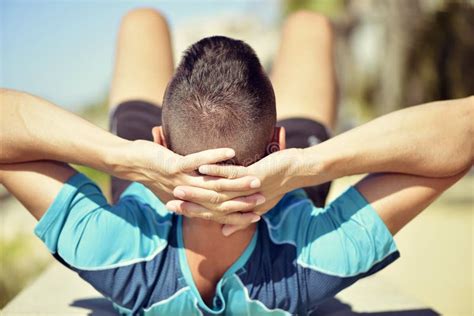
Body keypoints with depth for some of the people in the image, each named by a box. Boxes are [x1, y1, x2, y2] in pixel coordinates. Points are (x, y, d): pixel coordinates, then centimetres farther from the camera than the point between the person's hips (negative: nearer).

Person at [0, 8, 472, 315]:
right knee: (308, 24, 17)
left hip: (145, 194, 1)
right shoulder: (313, 263, -48)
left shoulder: (119, 258, -49)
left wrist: (123, 158, -58)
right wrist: (304, 168, -60)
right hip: (286, 200, 0)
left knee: (144, 20, 19)